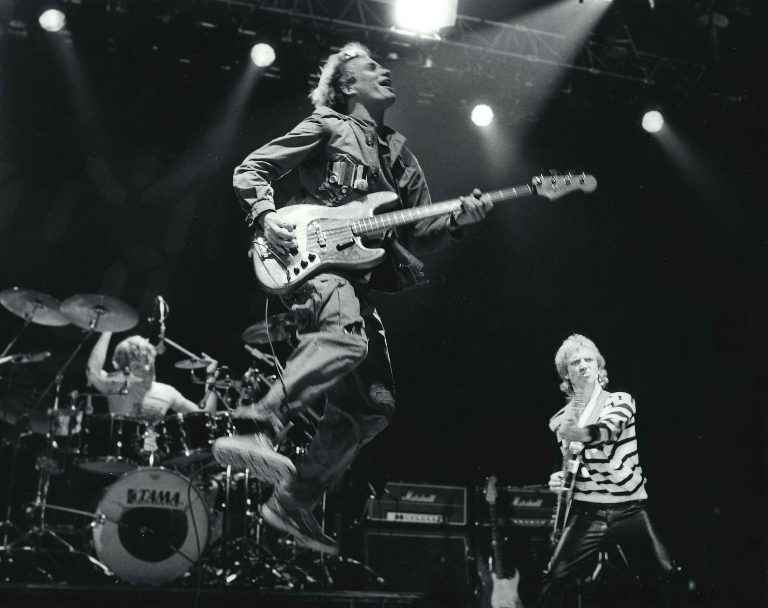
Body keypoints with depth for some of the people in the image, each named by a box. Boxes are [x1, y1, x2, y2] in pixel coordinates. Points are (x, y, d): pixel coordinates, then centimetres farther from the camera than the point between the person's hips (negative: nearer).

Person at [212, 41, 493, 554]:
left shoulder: (401, 158, 23)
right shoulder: (327, 128, 7)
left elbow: (420, 236, 18)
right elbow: (251, 169, 4)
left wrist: (457, 220, -1)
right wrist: (266, 217, -14)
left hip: (359, 277, 7)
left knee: (372, 408, 0)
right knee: (347, 337, -40)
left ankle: (294, 503, 7)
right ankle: (257, 429, -42)